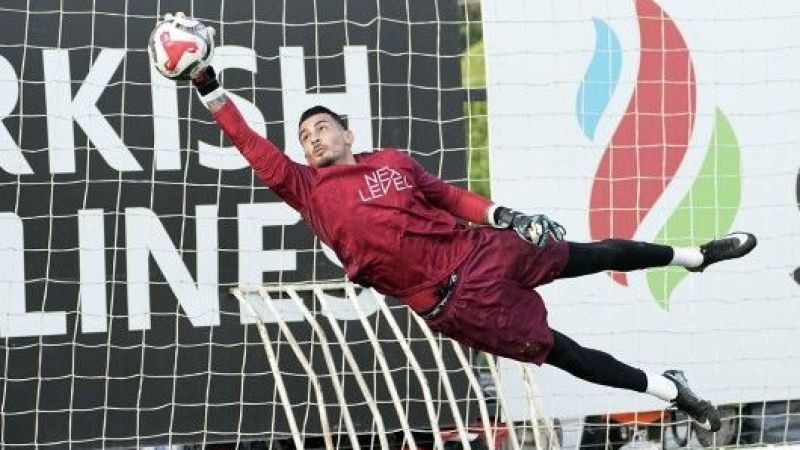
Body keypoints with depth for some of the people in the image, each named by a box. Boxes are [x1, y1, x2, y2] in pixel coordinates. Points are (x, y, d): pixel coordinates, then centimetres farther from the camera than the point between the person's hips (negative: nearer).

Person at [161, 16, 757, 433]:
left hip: (478, 251, 3)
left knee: (592, 256, 9)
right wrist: (212, 93, -9)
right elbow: (256, 150, -4)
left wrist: (499, 214, -6)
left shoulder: (394, 161, 11)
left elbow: (450, 195, 11)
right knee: (557, 350, -2)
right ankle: (670, 390, 8)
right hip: (450, 300, -3)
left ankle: (691, 256, 31)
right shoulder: (308, 190, 3)